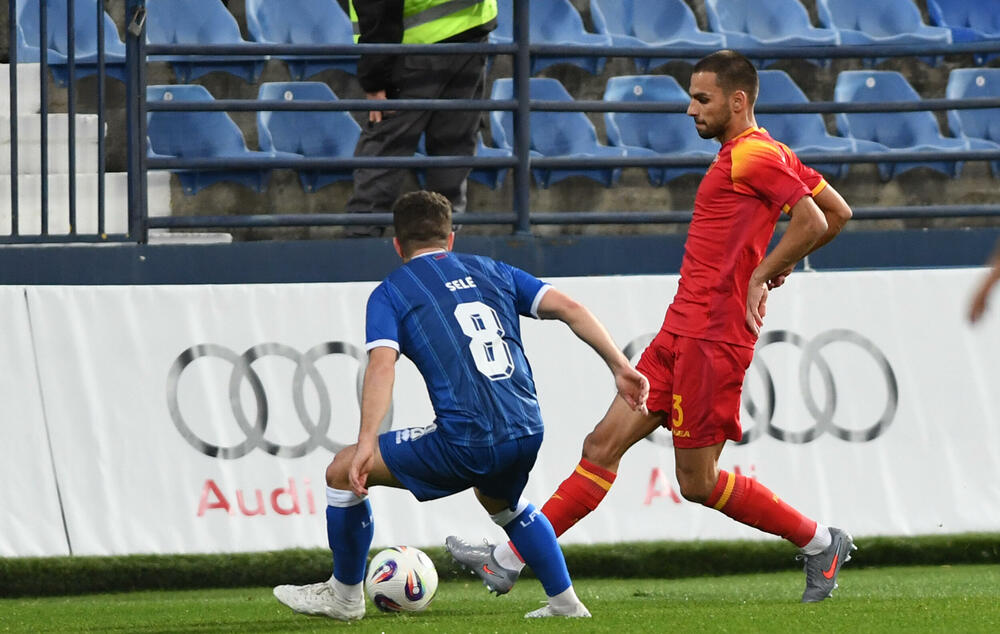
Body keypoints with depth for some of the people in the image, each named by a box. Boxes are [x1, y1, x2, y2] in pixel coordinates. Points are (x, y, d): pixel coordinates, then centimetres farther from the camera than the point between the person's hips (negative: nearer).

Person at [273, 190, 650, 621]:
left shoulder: (390, 293, 8)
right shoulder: (489, 271, 21)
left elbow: (382, 363, -9)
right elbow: (569, 309, 12)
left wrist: (366, 443, -18)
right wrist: (620, 367, 15)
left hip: (465, 441, -6)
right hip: (527, 433, 6)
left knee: (342, 472, 13)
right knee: (500, 502, 39)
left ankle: (345, 596, 24)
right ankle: (564, 602, 33)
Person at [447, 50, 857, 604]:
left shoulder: (755, 155, -12)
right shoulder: (745, 155, 18)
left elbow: (815, 223, -22)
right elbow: (839, 212, 21)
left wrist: (761, 274, -13)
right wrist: (776, 265, 17)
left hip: (712, 338, -10)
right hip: (681, 331, 10)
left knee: (697, 482, -4)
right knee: (605, 442, 4)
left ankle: (820, 543, 10)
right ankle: (510, 559, 1)